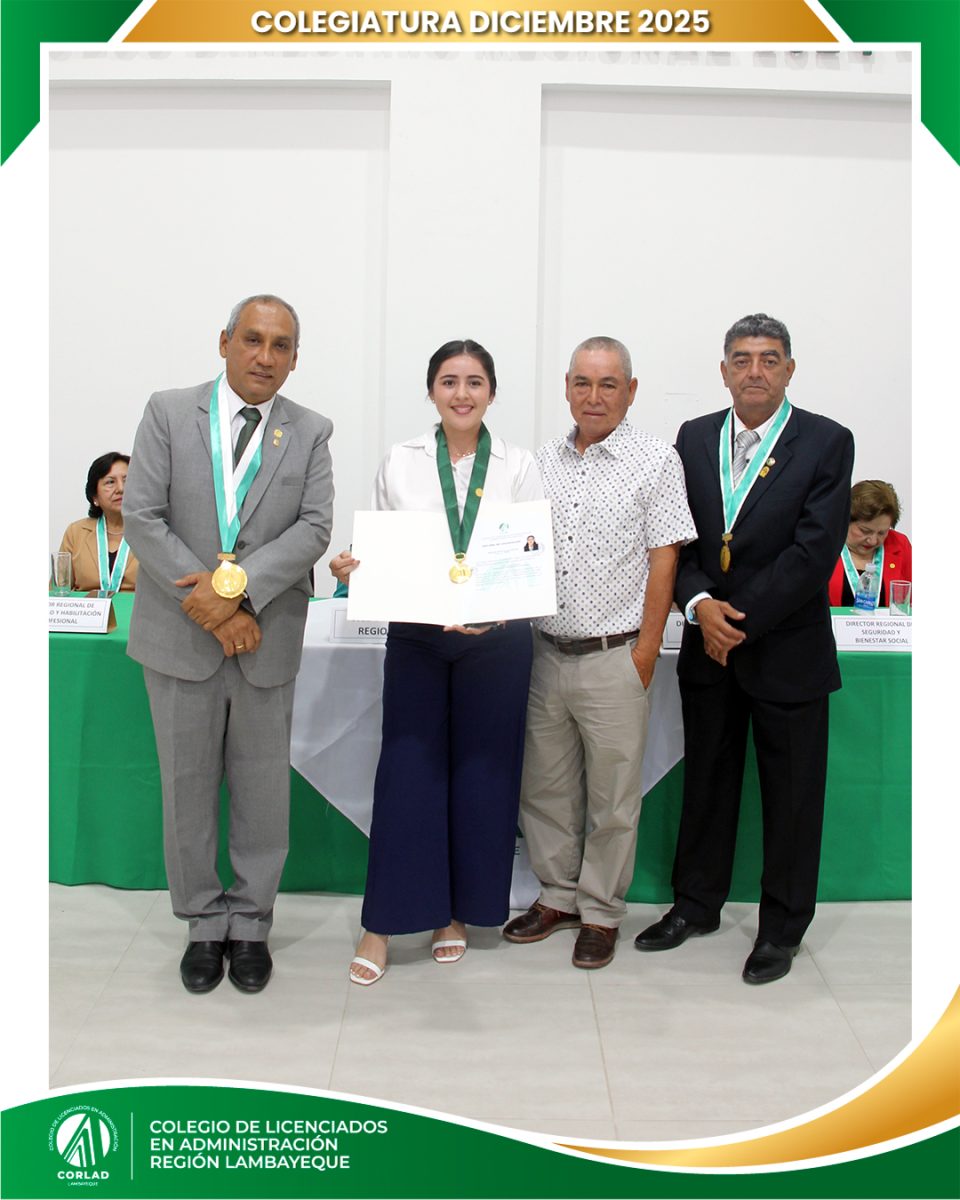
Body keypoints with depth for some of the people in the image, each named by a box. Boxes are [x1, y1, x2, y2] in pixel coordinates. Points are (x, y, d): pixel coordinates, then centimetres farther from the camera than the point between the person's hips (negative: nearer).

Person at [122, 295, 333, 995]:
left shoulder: (310, 433, 4)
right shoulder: (169, 413, 1)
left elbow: (314, 528, -7)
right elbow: (142, 517, -6)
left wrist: (236, 585, -20)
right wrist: (210, 606, -14)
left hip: (267, 641, 1)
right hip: (180, 638, 0)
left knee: (263, 793, 10)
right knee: (187, 790, 11)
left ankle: (251, 924, 27)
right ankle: (204, 924, 28)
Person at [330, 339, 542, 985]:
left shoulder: (519, 467, 3)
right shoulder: (400, 463, 6)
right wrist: (351, 567, -12)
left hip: (496, 639, 0)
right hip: (415, 634, 0)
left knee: (481, 771, 7)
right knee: (407, 769, -1)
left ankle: (458, 910, 23)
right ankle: (384, 922, 8)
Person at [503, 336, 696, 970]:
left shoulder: (656, 460, -3)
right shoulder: (544, 460, 11)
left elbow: (663, 559, -7)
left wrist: (646, 650, -10)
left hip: (614, 657, -5)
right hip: (546, 651, 5)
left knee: (611, 796, 5)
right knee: (544, 786, 14)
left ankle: (601, 911, 21)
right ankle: (558, 896, 31)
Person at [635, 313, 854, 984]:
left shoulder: (827, 443, -7)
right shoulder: (694, 438, 5)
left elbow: (815, 551, -15)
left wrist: (741, 621, -17)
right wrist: (700, 603, -16)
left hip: (788, 650, -3)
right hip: (708, 649, 4)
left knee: (792, 795, 8)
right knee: (706, 780, 16)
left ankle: (783, 928, 25)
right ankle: (697, 903, 33)